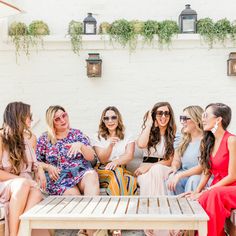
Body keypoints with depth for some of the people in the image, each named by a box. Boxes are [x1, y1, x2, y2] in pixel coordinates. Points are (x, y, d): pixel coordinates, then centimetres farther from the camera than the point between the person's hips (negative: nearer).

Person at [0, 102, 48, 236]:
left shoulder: (31, 138, 11)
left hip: (26, 185, 4)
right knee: (23, 184, -38)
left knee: (36, 193, -33)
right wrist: (21, 179, -17)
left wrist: (39, 169, 3)